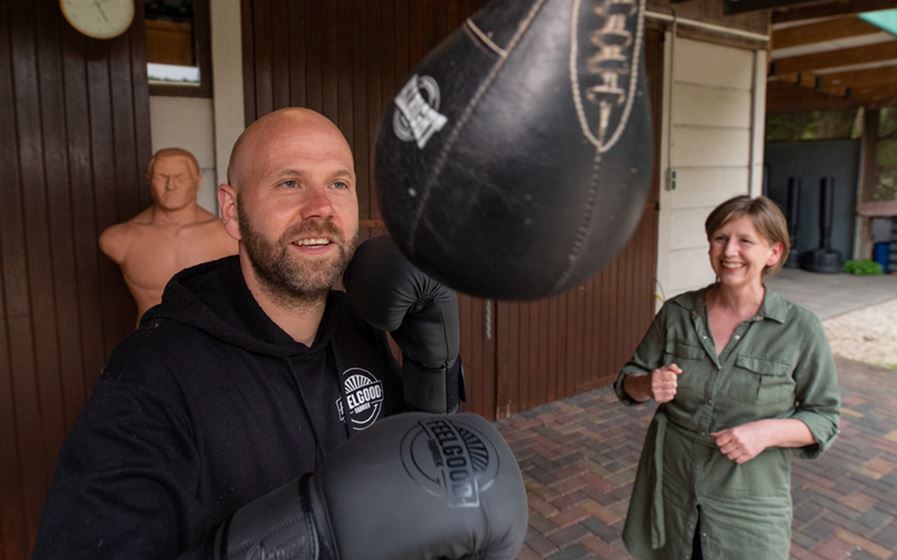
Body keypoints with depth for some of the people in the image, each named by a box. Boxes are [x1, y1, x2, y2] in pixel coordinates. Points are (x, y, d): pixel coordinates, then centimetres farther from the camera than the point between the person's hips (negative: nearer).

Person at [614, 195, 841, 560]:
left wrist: (768, 431, -21)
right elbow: (628, 380, 4)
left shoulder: (800, 329, -10)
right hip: (669, 486, 2)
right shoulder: (676, 313, -5)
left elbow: (824, 418, -2)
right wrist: (647, 386, -19)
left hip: (748, 499, -2)